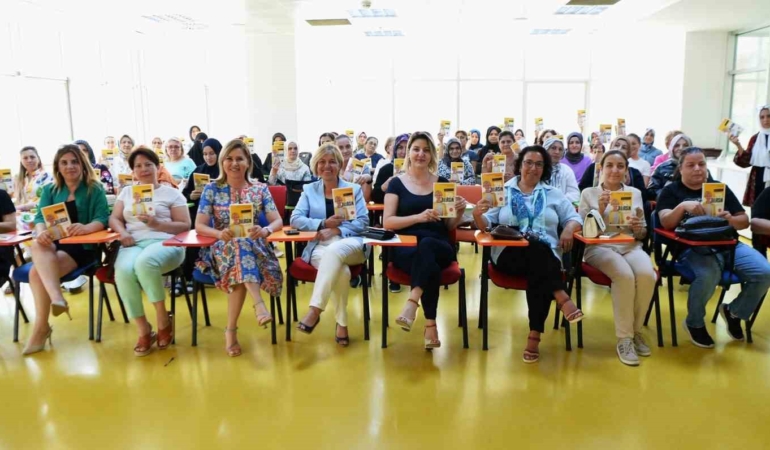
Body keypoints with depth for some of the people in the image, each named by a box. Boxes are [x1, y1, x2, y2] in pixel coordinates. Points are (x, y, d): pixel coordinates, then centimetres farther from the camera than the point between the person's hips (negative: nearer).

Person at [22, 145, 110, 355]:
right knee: (37, 246, -34)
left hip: (83, 246, -4)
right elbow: (40, 217, 3)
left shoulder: (95, 189, 3)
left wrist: (85, 228, -33)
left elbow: (102, 219, -9)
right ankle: (57, 297, -44)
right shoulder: (49, 190, 15)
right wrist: (41, 233, -22)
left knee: (37, 271, -27)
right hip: (53, 243, 4)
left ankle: (41, 326, -18)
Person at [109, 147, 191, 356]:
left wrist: (157, 224, -10)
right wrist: (122, 232, -5)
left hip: (164, 243, -3)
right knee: (123, 271, -33)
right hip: (133, 244, 3)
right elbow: (114, 218, 18)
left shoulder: (172, 193, 13)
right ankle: (143, 331, -18)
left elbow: (185, 225, 5)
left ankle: (163, 320, -17)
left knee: (144, 262, -39)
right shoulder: (126, 192, 26)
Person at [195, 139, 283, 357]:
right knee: (239, 244, -38)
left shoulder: (260, 189, 9)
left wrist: (265, 230, -25)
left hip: (254, 247, 1)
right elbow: (199, 226, -1)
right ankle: (259, 304, -47)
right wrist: (220, 233, -24)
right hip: (222, 249, -1)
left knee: (241, 269, -35)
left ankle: (231, 330, -29)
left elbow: (278, 221, -1)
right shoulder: (212, 189, 7)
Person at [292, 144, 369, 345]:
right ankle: (341, 323, -20)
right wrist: (324, 224, -11)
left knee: (334, 251, -39)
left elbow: (363, 221, 4)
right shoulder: (309, 190, 18)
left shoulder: (354, 189, 16)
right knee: (341, 271, -35)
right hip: (319, 246, 1)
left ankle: (314, 310, -40)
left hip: (350, 244, 0)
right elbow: (295, 219, 5)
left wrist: (337, 230, -12)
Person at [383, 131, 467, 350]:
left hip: (439, 246, 1)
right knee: (430, 266, -36)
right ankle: (430, 324, -30)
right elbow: (387, 222, -1)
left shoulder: (442, 183, 14)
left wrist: (459, 213, -8)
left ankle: (412, 302, -45)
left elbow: (450, 226, 15)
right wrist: (419, 217, -16)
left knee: (426, 245, -37)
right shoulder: (397, 183, 9)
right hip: (405, 247, -1)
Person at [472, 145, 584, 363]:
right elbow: (486, 224, 6)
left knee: (538, 273, -34)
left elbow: (574, 218, 13)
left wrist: (569, 229, -10)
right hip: (509, 254, -1)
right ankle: (562, 298, -38)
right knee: (535, 249, -35)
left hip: (546, 257, 1)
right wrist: (477, 214, -18)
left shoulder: (554, 194, 20)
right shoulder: (503, 191, 15)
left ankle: (534, 336, -29)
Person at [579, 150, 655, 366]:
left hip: (631, 246, 3)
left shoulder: (635, 193, 16)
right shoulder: (589, 193, 8)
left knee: (647, 275, -31)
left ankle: (636, 330, -8)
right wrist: (600, 210, -14)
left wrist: (638, 229, -9)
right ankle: (624, 338, -21)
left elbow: (642, 235, 15)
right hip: (600, 247, -3)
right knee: (625, 275, -34)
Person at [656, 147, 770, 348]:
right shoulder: (670, 191, 7)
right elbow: (666, 222, -10)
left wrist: (731, 220, -8)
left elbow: (745, 221, 15)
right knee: (709, 275, -36)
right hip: (692, 248, -5)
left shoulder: (720, 188, 18)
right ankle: (694, 323, -6)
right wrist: (682, 206, -28)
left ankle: (734, 312, 13)